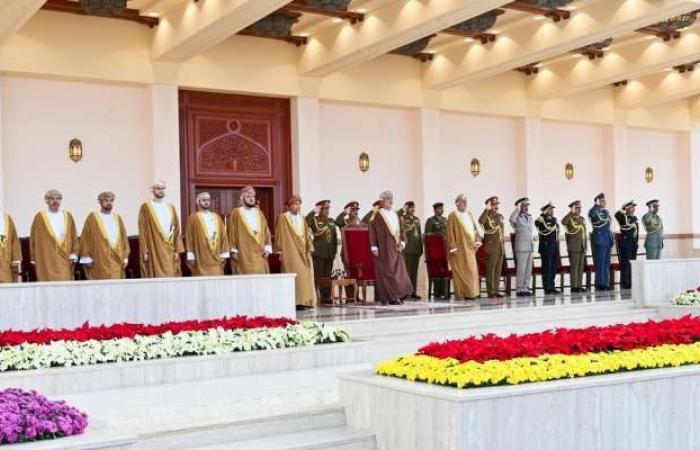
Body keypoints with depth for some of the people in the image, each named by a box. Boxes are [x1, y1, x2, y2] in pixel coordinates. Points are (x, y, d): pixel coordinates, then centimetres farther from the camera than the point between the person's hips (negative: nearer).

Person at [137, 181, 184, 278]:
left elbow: (176, 230, 11)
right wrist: (145, 251, -11)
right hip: (154, 251, -4)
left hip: (170, 251, 4)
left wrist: (177, 250, 3)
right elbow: (142, 231, -4)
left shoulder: (171, 208, 14)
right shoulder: (146, 207, 1)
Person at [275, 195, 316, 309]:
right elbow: (279, 235, -3)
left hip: (302, 252, 6)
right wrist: (280, 251, -8)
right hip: (290, 252, -6)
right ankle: (295, 301, -10)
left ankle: (304, 301, 4)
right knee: (294, 276, -11)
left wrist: (309, 251, 5)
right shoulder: (283, 217, -1)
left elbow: (307, 236, 15)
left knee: (304, 276, 0)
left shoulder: (302, 219, 17)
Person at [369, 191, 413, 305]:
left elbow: (401, 230, 18)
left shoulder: (395, 215, 15)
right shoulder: (377, 216, -4)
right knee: (385, 271, -6)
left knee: (398, 270, 3)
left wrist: (402, 242, 3)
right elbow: (372, 231, -8)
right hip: (384, 249, -6)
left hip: (395, 248, 6)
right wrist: (374, 247, -14)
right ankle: (386, 297, -3)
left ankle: (396, 296, 9)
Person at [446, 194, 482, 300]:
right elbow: (450, 232, -8)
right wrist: (453, 246, -14)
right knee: (461, 270, -4)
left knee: (471, 270, 5)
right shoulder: (453, 215, -4)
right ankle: (461, 293, 0)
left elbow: (476, 227, 15)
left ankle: (470, 292, 10)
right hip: (459, 247, -6)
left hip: (469, 247, 6)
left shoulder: (469, 214, 15)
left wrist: (477, 240, 1)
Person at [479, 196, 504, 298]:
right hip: (492, 247, -7)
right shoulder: (487, 216, -5)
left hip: (500, 247, 7)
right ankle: (490, 292, -2)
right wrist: (486, 209, -34)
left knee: (498, 270, 9)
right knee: (490, 270, -4)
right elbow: (480, 221, -29)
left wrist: (502, 245, 18)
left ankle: (496, 291, 14)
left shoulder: (500, 216, 16)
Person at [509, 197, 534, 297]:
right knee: (521, 269, -6)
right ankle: (520, 289, -1)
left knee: (529, 269, 8)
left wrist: (532, 244, 18)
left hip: (530, 246, 7)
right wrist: (517, 208, -23)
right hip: (521, 246, -7)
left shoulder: (530, 217, 15)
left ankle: (526, 288, 14)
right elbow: (511, 220, -31)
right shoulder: (517, 218, -6)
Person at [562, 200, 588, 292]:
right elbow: (563, 222, -30)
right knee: (574, 267, -5)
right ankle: (574, 286, -3)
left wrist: (586, 246, 16)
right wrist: (571, 212, -26)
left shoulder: (582, 219, 17)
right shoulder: (569, 219, -5)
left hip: (582, 247, 7)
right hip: (574, 248, -7)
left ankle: (579, 285, 12)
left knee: (581, 267, 8)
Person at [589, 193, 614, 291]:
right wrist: (596, 205, -28)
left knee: (606, 264, 10)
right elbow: (591, 214, -35)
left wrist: (611, 238, 19)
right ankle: (600, 284, -1)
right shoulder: (594, 212, -8)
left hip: (607, 240, 8)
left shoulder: (606, 212, 16)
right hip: (599, 240, -8)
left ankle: (606, 284, 15)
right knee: (600, 263, -5)